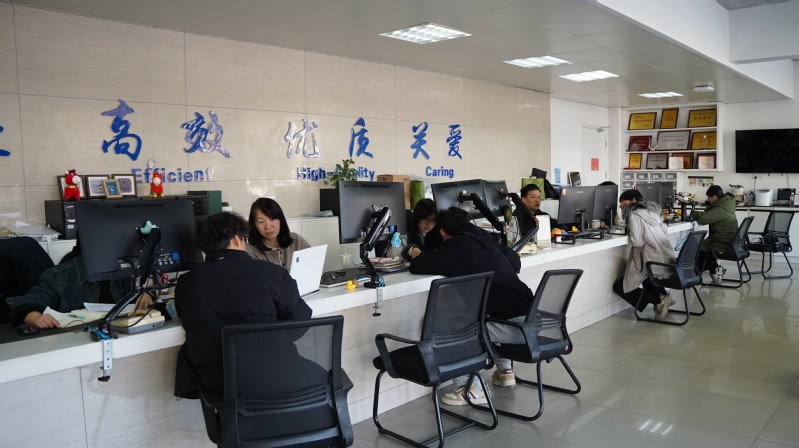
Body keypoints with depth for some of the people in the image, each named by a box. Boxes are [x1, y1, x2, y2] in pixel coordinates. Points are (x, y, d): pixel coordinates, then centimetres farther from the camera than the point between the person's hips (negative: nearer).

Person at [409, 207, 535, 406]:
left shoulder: (455, 246, -3)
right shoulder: (486, 239, 15)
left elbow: (417, 267, -4)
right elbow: (516, 262, 26)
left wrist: (417, 255, 19)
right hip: (532, 320, 8)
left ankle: (471, 389, 3)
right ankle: (504, 371, 37)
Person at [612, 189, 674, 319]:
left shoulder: (634, 215, -10)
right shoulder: (651, 211, 15)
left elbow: (637, 242, -19)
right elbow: (665, 233, 18)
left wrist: (629, 234, 2)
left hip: (652, 262, -9)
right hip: (666, 260, 9)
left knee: (619, 286, 3)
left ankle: (658, 300, -5)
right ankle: (662, 294, 17)